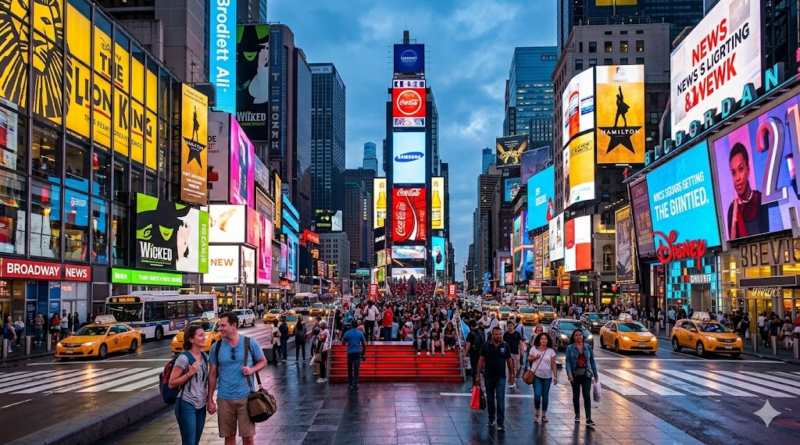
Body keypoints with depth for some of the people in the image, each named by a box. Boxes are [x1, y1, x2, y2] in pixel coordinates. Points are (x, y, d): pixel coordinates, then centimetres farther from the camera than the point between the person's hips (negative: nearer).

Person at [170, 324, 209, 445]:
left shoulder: (205, 356, 7)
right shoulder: (184, 358, -15)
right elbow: (171, 384, -14)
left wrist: (209, 397, 12)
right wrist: (189, 373, -23)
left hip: (201, 406, 7)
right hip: (187, 405, -7)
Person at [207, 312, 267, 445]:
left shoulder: (250, 343, -5)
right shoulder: (217, 347, 0)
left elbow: (263, 361, 7)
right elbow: (213, 374, 5)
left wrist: (252, 370, -15)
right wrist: (210, 399, 3)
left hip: (246, 397, -1)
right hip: (224, 399, 2)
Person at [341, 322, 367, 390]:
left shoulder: (347, 333, -2)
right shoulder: (360, 333, 3)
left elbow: (343, 343, -1)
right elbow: (364, 344, 3)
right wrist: (363, 353, 13)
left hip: (350, 352, 0)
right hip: (357, 352, 0)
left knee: (349, 369, 13)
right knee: (356, 369, -1)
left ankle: (349, 384, 17)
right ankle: (355, 385, -7)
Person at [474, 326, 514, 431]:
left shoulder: (505, 346, -2)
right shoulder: (486, 345, -3)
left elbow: (509, 361, 6)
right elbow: (481, 360, 0)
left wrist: (511, 375, 7)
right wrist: (478, 375, -2)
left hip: (501, 377, -1)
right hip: (488, 377, 1)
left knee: (500, 400, -7)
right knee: (490, 400, 13)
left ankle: (501, 423, -5)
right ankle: (491, 419, 28)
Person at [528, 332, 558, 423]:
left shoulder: (551, 351, -2)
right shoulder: (534, 348, -2)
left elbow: (553, 364, -1)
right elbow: (528, 359, 6)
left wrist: (555, 376, -5)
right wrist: (535, 357, -14)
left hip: (547, 376, 1)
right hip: (536, 375, -1)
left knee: (545, 396, 7)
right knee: (537, 395, -10)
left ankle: (544, 415, 19)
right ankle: (537, 413, 12)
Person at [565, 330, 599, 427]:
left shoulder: (587, 347, 5)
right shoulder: (570, 348, -1)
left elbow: (592, 361, 8)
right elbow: (568, 361, -8)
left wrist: (595, 374, 7)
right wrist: (569, 373, -21)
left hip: (586, 375, 0)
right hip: (575, 375, 0)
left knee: (587, 396, -9)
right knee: (576, 396, 12)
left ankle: (588, 419, -11)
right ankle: (577, 415, 29)